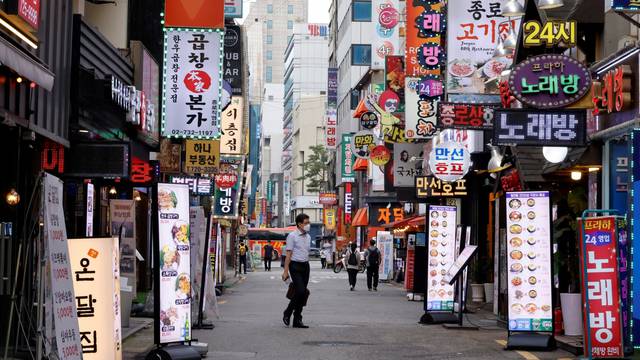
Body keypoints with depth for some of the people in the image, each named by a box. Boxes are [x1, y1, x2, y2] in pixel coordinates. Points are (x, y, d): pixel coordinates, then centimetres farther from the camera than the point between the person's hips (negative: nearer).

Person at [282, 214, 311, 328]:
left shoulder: (308, 237, 14)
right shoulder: (292, 236, -7)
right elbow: (288, 254, -9)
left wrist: (306, 265, 16)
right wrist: (286, 271, -13)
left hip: (305, 266, 7)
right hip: (295, 266, -7)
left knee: (303, 293, 5)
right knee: (300, 291, -16)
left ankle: (297, 320, 11)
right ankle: (287, 313, 4)